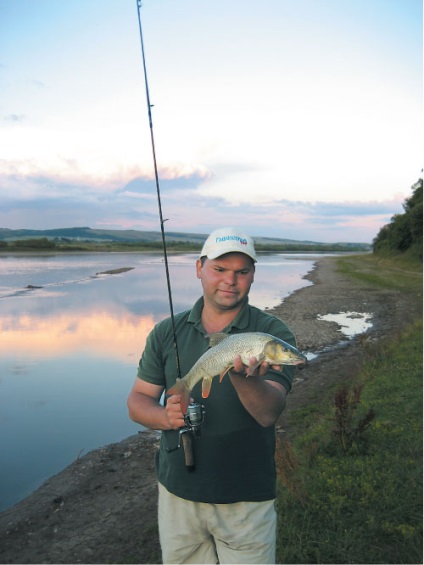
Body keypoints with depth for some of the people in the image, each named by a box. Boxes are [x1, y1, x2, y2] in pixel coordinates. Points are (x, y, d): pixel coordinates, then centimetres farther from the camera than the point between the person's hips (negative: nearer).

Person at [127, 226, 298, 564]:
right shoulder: (167, 332, -1)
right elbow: (138, 400, 2)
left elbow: (269, 413, -20)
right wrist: (166, 416, -19)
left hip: (246, 499, -2)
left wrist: (242, 376, -40)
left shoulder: (273, 333, -10)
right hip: (177, 492, 3)